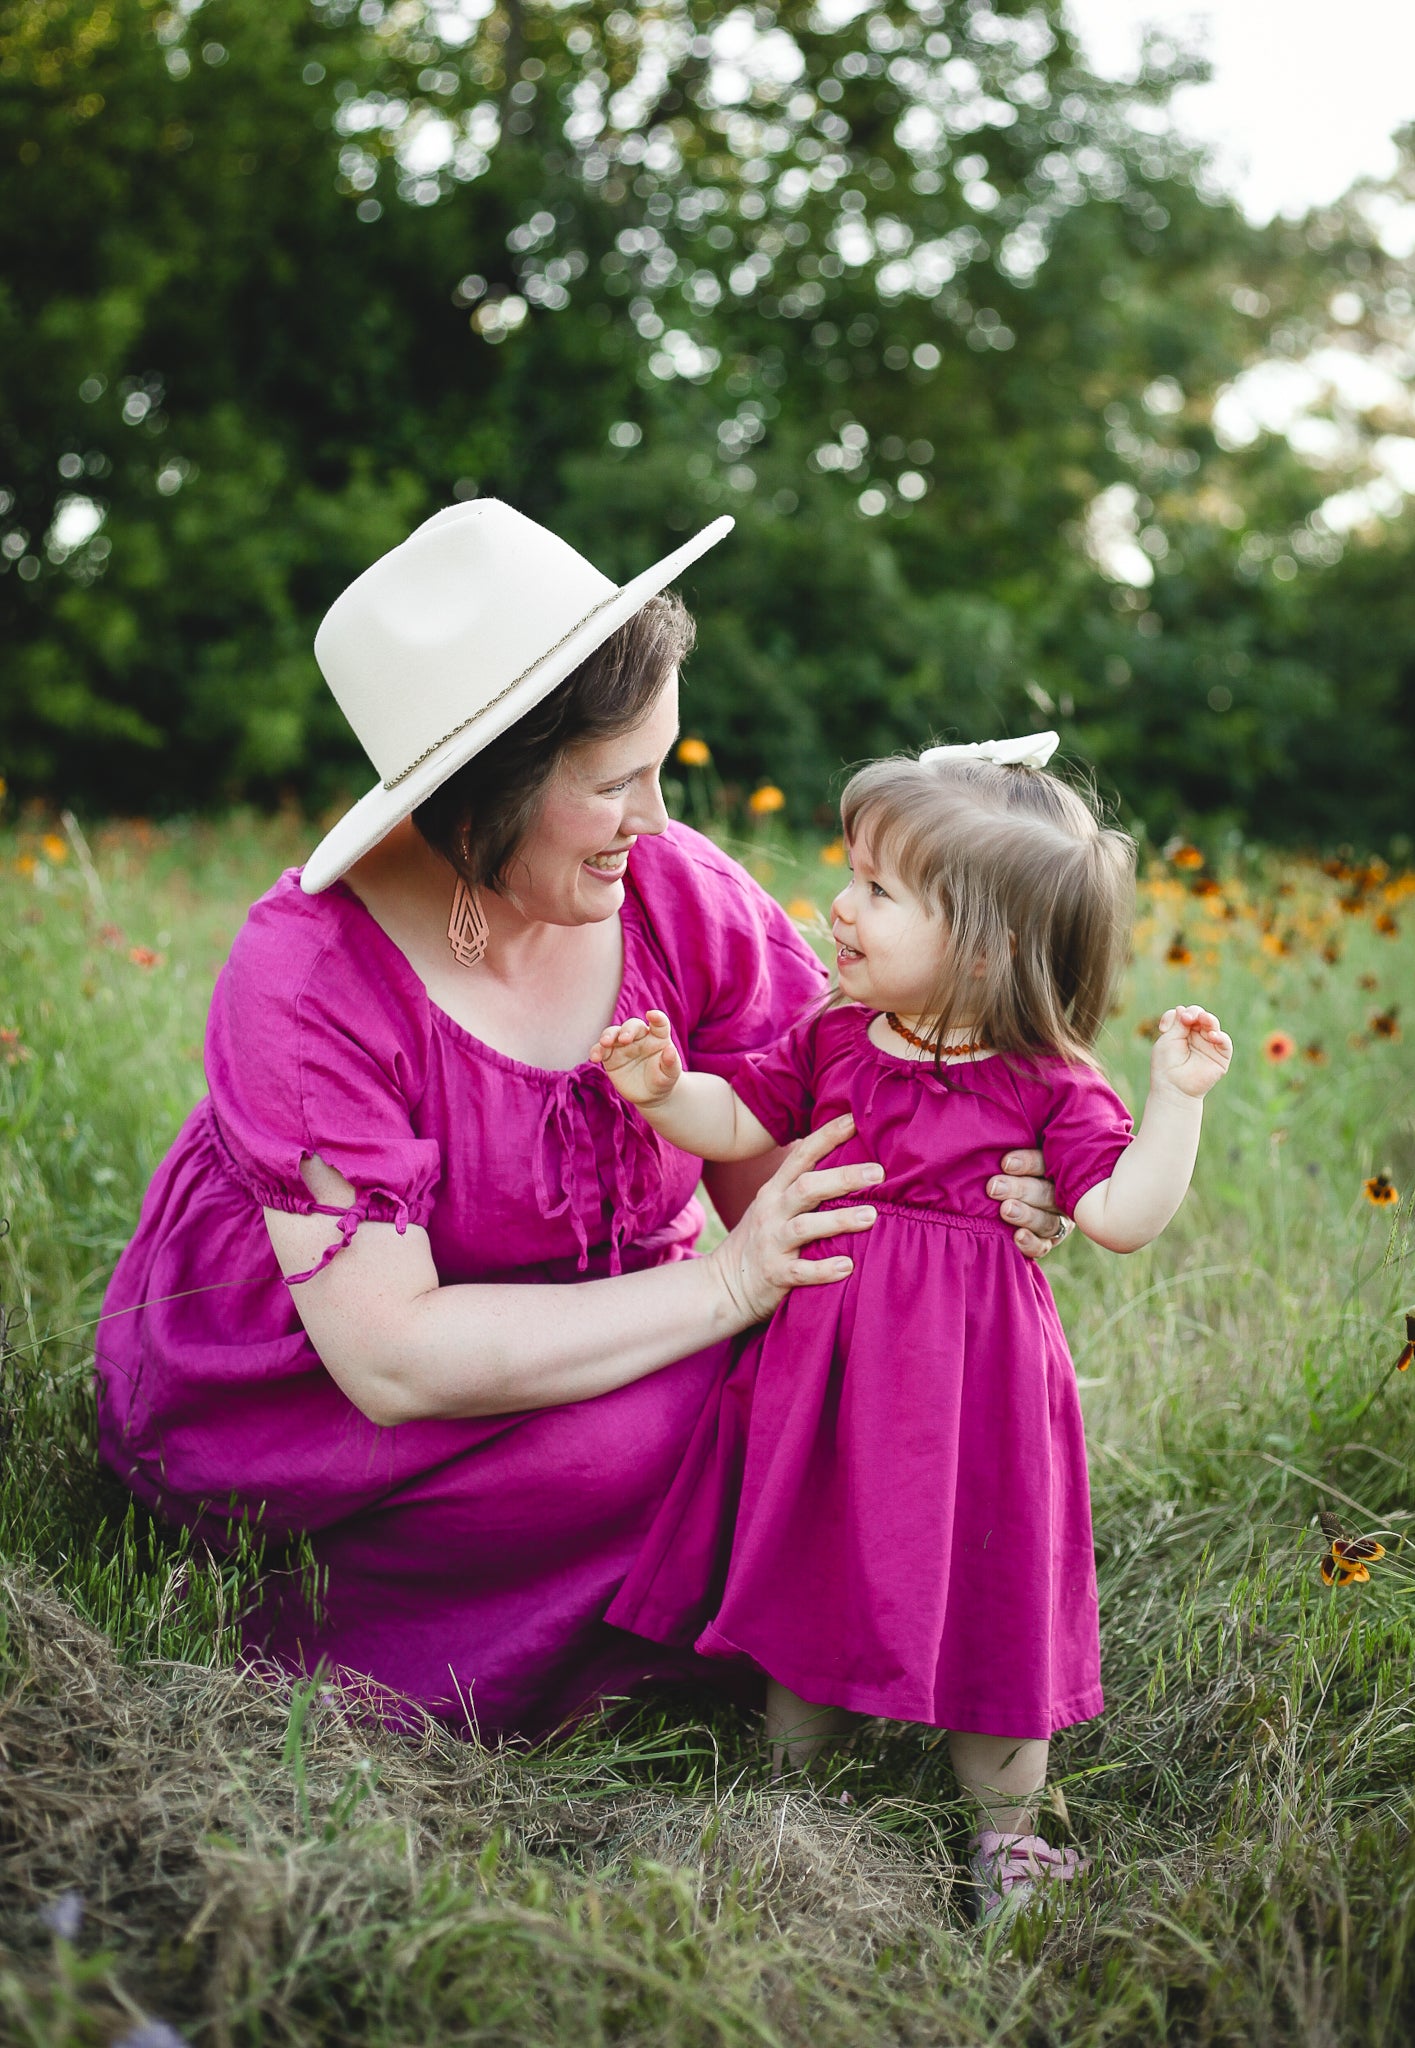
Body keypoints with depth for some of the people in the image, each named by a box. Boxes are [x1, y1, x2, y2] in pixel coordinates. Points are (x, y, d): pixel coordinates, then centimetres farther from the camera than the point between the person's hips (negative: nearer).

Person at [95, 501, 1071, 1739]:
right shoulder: (312, 978, -27)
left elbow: (781, 1186, -8)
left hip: (565, 1337, 5)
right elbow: (391, 1360, -31)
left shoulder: (683, 897, -12)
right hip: (293, 1393, -5)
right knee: (661, 1425, -30)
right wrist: (724, 1285, -33)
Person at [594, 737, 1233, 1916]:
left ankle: (1007, 1824, 26)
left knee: (980, 1584, 5)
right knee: (805, 1558, 16)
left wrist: (1177, 1098, -20)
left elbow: (1123, 1215, -13)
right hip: (824, 1350, 4)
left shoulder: (1048, 1086, -9)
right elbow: (735, 1121, 8)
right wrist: (663, 1088, -9)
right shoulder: (833, 1039, 2)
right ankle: (789, 1762, 39)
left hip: (969, 1366, -4)